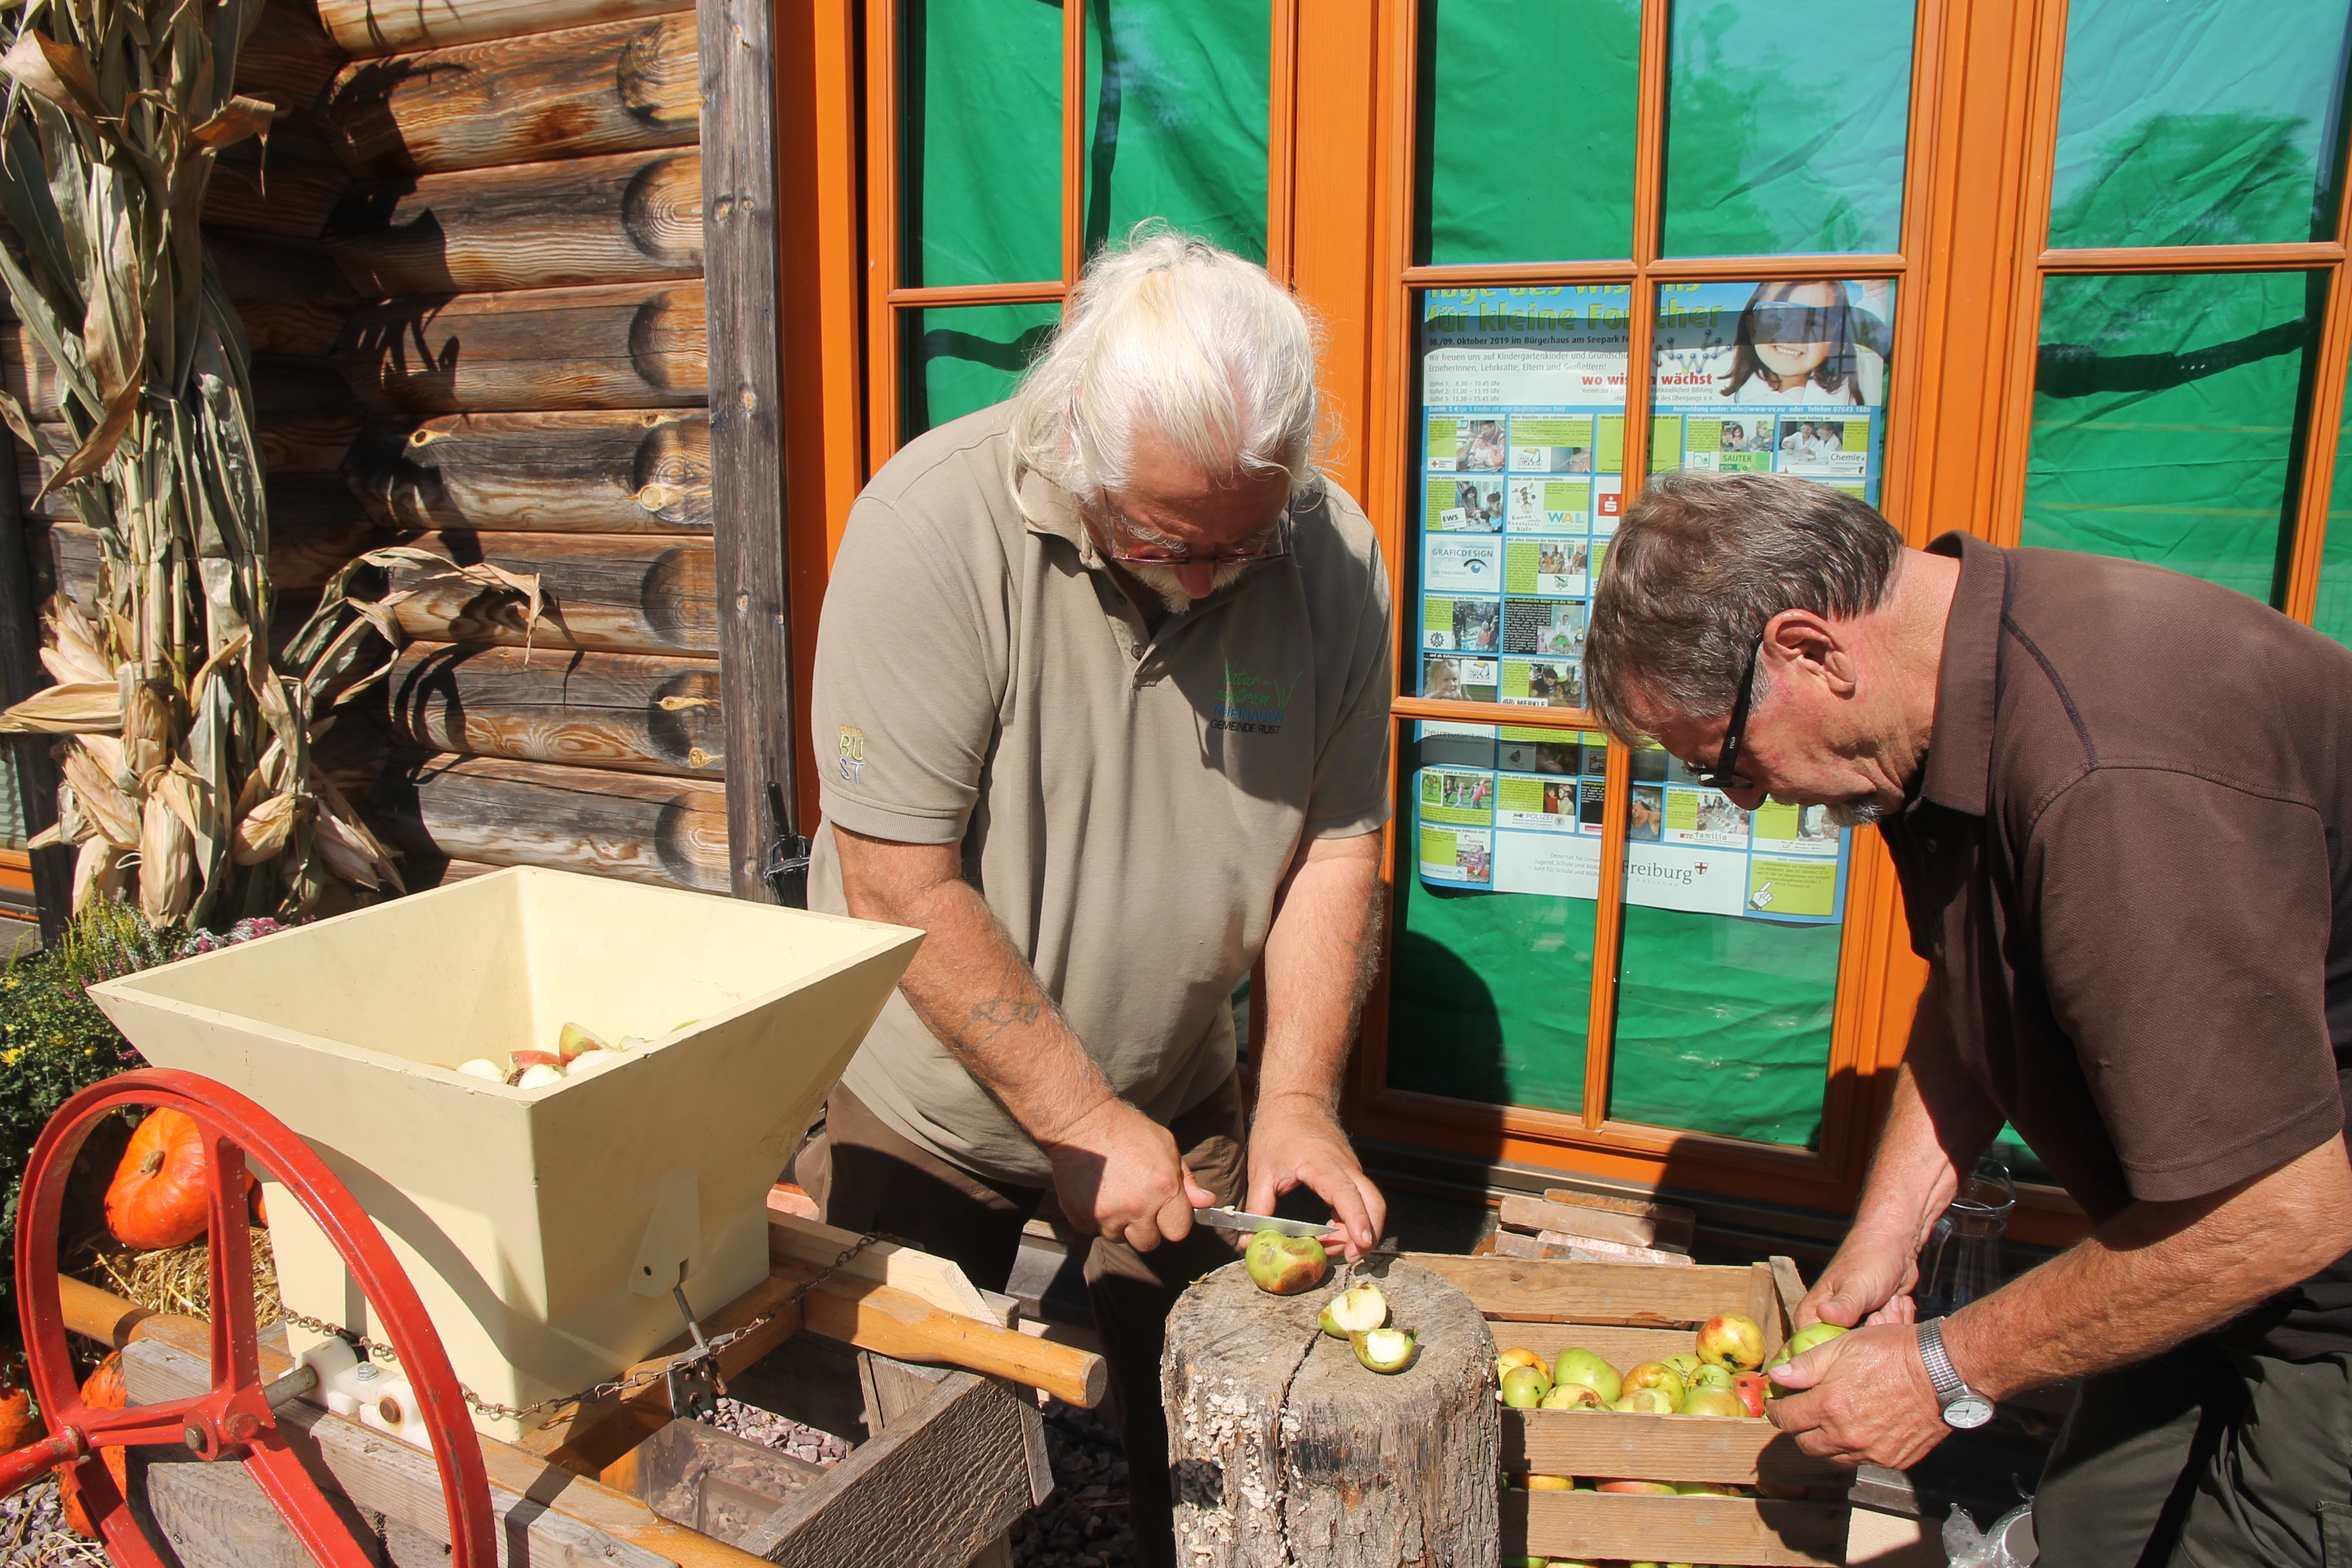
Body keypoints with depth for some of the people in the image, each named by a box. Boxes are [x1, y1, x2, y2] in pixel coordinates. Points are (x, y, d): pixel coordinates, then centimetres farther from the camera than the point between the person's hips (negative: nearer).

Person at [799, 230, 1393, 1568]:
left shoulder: (1334, 554, -12)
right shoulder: (934, 523, -24)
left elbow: (1334, 849, -4)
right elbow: (899, 883, -23)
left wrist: (1300, 1095, -13)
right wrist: (1082, 1120, -21)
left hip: (1181, 1096, 3)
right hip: (928, 1104, -2)